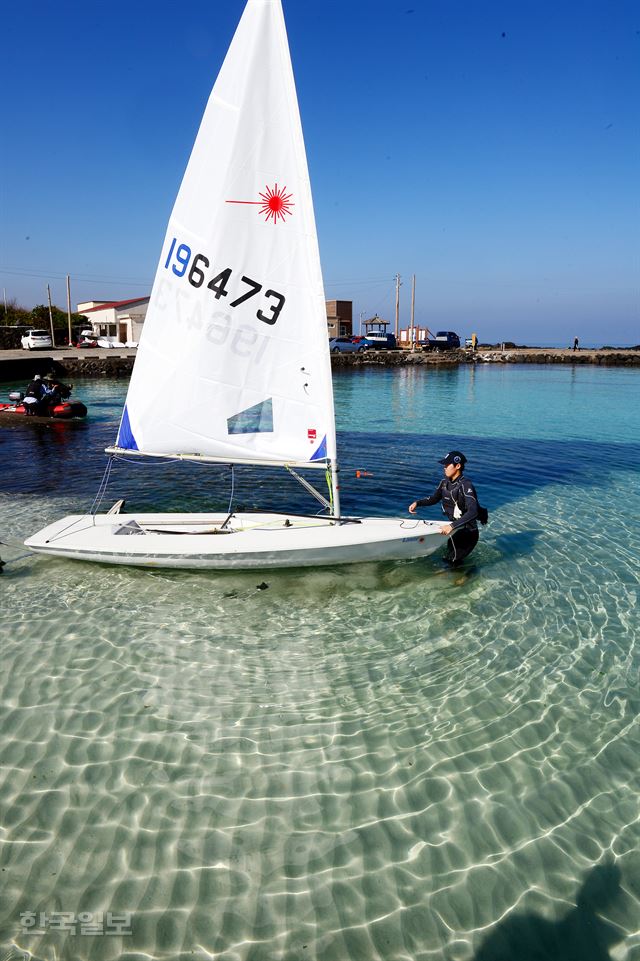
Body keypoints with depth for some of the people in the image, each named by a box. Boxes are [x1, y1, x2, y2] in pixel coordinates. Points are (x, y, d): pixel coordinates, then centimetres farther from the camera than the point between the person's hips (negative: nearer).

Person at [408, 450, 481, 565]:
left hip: (467, 530, -8)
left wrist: (452, 526, -44)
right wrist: (417, 503, -6)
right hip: (454, 525, 8)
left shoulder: (465, 485, -27)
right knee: (447, 557, 20)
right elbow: (433, 499, 11)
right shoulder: (445, 482, -3)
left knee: (451, 560, -3)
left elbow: (473, 512, -37)